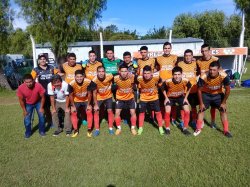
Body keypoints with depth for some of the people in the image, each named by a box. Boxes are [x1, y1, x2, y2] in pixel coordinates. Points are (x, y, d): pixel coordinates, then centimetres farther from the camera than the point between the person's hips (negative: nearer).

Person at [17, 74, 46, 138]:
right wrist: (24, 110, -8)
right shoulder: (20, 88, -30)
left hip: (38, 102, 0)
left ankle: (42, 131, 16)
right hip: (28, 104, 1)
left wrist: (41, 108, -13)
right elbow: (21, 100, -13)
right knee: (27, 119, -2)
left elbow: (42, 97, -18)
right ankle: (28, 132, 21)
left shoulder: (38, 86, -34)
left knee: (41, 116, -5)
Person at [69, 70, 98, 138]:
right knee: (73, 113, -6)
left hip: (86, 100, 0)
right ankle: (75, 130, 11)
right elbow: (71, 95, -15)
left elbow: (89, 94, -17)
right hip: (76, 100, 1)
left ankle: (89, 130, 6)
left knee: (89, 112, -10)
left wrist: (89, 105, -10)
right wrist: (73, 106, -10)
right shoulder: (71, 84, -31)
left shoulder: (88, 82, -32)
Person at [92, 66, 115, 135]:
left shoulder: (110, 76, -27)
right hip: (99, 97, -1)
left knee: (110, 111, 0)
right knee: (96, 112, -2)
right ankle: (97, 129, 13)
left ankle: (111, 128, 16)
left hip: (108, 96, 1)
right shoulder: (95, 80, -29)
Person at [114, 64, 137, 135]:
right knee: (117, 113, -1)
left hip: (130, 98, 0)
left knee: (133, 112, 2)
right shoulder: (116, 78, -25)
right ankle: (119, 128, 21)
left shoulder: (131, 77, -26)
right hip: (120, 98, 0)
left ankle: (133, 128, 22)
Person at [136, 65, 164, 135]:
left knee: (158, 112, 5)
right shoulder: (140, 79, -24)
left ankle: (160, 128, 23)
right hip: (143, 99, 1)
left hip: (154, 98, 0)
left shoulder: (155, 78, -26)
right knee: (141, 113, 9)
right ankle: (140, 128, 26)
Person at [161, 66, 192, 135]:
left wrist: (186, 97, -5)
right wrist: (166, 98, -11)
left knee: (187, 111, -10)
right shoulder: (168, 81, -32)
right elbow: (163, 88, -9)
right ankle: (167, 128, 5)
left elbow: (189, 88, -3)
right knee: (167, 112, -18)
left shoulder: (185, 81, -28)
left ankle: (185, 128, 8)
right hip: (170, 97, -1)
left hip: (181, 97, 2)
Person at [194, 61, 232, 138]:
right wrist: (201, 103, -13)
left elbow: (227, 90, -15)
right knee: (201, 110, -3)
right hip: (206, 94, -1)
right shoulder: (203, 77, -33)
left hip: (218, 94, 1)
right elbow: (199, 90, -17)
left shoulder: (224, 76, -30)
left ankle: (226, 130, 11)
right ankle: (198, 129, 10)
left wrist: (224, 102, -12)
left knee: (223, 110, -4)